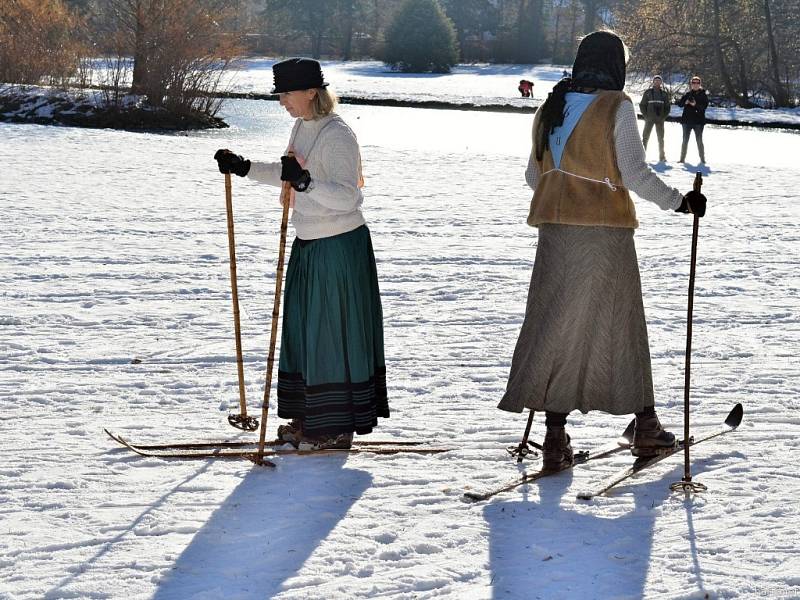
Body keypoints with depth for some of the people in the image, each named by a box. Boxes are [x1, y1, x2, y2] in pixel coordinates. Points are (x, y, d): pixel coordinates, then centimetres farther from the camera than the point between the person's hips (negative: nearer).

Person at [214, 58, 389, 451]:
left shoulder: (337, 136, -21)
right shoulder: (303, 127, 9)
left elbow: (348, 197, -29)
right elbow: (288, 176, 25)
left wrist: (305, 182, -41)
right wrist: (244, 168, 20)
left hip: (339, 248, -10)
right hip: (308, 245, 10)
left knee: (333, 332, -2)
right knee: (304, 328, 15)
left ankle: (337, 427, 8)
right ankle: (310, 418, 26)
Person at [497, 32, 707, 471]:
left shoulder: (550, 108, 10)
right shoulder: (616, 107, -7)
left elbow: (534, 176, 15)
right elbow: (635, 175, -11)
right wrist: (679, 202, 0)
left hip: (556, 231, 4)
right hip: (605, 229, -4)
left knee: (556, 325, 6)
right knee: (619, 323, 7)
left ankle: (555, 438, 2)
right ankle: (645, 426, 18)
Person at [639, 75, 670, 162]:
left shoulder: (664, 93, 8)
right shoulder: (648, 92, 3)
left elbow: (667, 107, 11)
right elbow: (642, 105, 3)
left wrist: (664, 117, -2)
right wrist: (646, 116, -7)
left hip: (660, 119, 2)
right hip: (649, 119, -2)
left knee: (661, 138, 6)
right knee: (645, 137, -6)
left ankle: (662, 156, 11)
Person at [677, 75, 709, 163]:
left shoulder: (703, 95, 2)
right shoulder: (687, 94, 9)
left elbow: (704, 106, -11)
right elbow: (679, 103, 2)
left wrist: (695, 105, -27)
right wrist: (685, 102, -19)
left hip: (698, 121, -3)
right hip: (687, 120, 3)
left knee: (699, 140, -1)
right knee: (685, 140, 7)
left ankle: (702, 159, 4)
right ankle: (682, 158, 12)